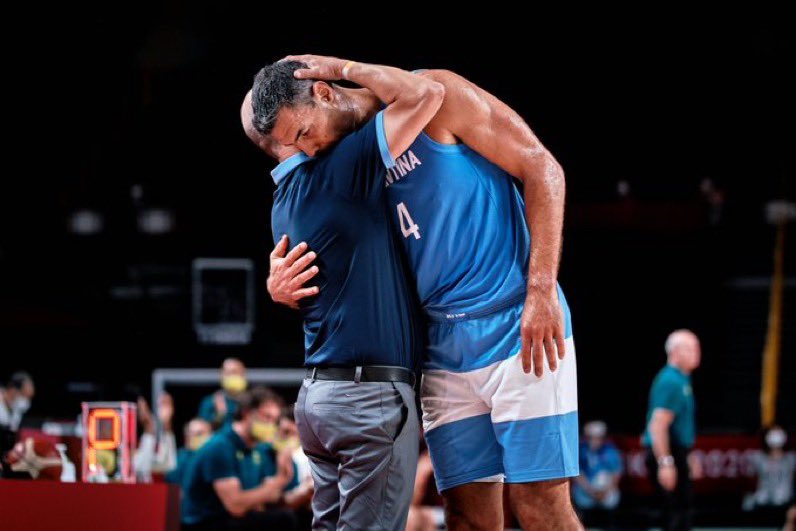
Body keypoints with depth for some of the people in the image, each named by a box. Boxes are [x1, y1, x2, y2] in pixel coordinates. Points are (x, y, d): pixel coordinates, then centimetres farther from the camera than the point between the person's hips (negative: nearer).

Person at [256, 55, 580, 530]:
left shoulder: (433, 98, -6)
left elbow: (541, 168, -8)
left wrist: (541, 290, -16)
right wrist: (284, 290, -7)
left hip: (519, 331, -6)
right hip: (443, 355, 6)